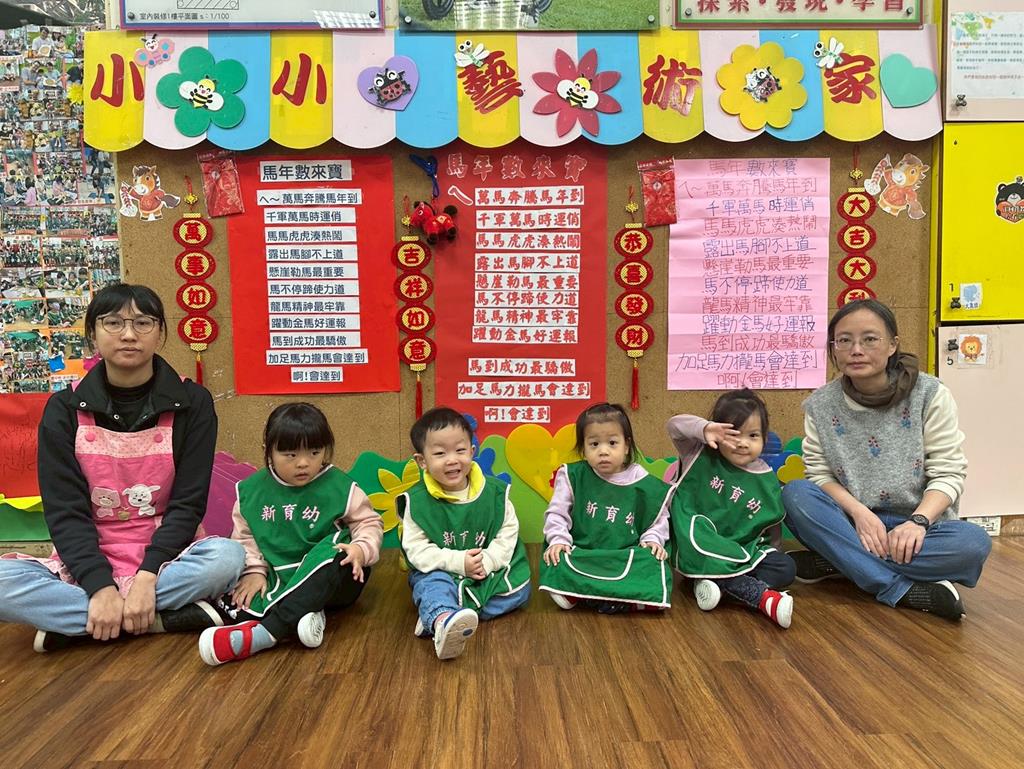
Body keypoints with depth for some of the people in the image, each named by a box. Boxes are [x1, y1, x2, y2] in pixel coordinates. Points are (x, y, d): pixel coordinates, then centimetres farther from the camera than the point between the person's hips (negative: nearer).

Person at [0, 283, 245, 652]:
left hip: (164, 555, 0)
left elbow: (188, 503, -7)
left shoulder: (192, 402, -4)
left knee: (227, 556, -32)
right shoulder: (64, 409, -1)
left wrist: (147, 577, -21)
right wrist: (101, 587, -22)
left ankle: (74, 622, -19)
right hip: (88, 561, 1)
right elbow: (64, 510, -7)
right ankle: (163, 618, -21)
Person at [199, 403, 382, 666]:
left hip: (331, 580, -3)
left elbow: (369, 523, 0)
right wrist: (254, 571, -8)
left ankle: (264, 632, -43)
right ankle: (303, 615, -37)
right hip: (277, 580, 3)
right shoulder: (252, 491, 3)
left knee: (337, 553, -35)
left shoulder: (339, 486, -5)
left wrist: (361, 549, -20)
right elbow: (244, 536, 7)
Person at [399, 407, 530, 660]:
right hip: (441, 573, -3)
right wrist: (458, 561, -23)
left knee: (519, 588, -18)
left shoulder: (495, 492, -4)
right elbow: (416, 548, -13)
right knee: (432, 584, -32)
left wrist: (487, 561, -19)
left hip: (491, 573, 3)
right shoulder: (416, 501, -9)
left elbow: (508, 534, -2)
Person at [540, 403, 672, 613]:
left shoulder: (644, 483, 1)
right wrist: (558, 540, -10)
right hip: (581, 555, 0)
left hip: (628, 556, 1)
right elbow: (557, 513, 5)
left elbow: (658, 519, 14)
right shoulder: (572, 476, 0)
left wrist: (653, 540, -2)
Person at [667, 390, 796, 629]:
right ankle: (763, 597, -32)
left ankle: (718, 582, -26)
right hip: (700, 549, -4)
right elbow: (675, 425, -20)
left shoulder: (766, 479, 4)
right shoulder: (702, 456, -4)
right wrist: (705, 429, -38)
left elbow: (771, 522, 15)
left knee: (786, 567, -16)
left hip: (742, 549, 4)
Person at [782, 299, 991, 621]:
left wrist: (918, 522, -24)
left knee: (974, 543, -31)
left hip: (914, 527, 0)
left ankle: (832, 561, -23)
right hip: (851, 522, 1)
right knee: (795, 495, -28)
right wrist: (859, 513, -21)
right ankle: (902, 590, -29)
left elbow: (948, 472, -9)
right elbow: (820, 473, -4)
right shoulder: (820, 405, -3)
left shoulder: (930, 394, -7)